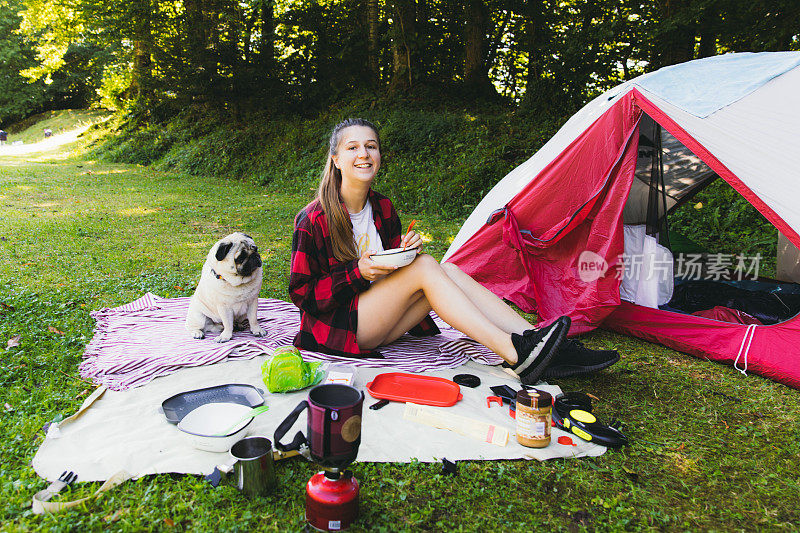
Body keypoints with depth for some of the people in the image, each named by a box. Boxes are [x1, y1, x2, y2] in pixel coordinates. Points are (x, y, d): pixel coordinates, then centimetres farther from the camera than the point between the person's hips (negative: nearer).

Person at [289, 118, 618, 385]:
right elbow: (302, 293, -12)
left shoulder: (383, 209, 6)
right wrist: (358, 272, -22)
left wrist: (405, 250, -8)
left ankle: (551, 351, -24)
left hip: (379, 323, 6)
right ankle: (515, 355, -33)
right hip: (342, 328, -6)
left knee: (449, 271, -18)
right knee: (425, 267, -26)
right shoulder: (314, 220, -14)